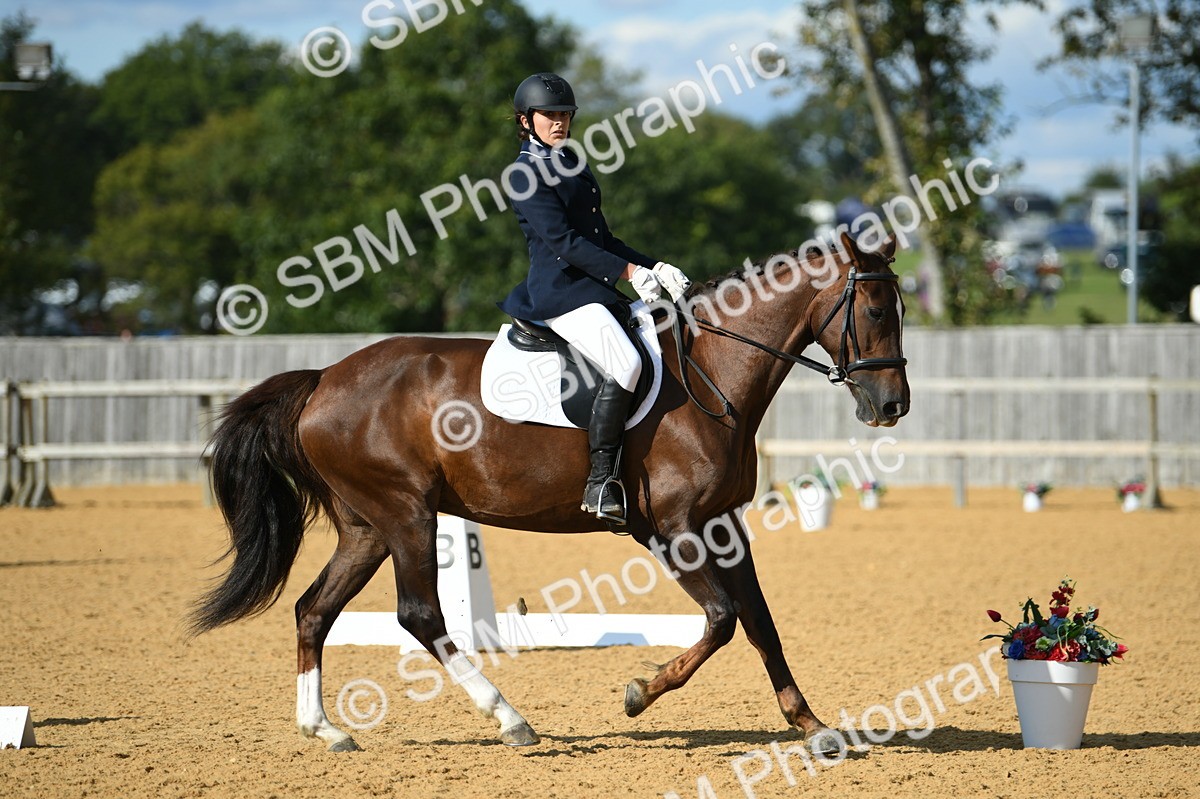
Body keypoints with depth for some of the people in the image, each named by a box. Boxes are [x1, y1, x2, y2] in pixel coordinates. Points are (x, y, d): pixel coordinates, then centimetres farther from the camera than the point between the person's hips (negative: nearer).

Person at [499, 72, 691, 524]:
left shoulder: (572, 165, 20)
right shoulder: (527, 175, -7)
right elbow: (562, 240, -16)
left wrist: (653, 267, 8)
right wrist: (628, 271, -18)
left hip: (595, 289, 10)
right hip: (560, 291, -10)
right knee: (624, 363, -29)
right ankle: (600, 484, -28)